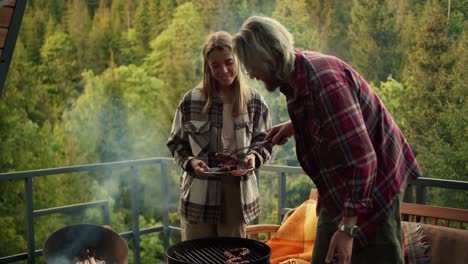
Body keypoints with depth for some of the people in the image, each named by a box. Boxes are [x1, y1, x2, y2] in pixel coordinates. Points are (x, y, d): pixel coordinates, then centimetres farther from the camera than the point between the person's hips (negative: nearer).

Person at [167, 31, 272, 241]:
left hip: (238, 197, 1)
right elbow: (176, 143, 4)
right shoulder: (192, 100, -5)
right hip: (199, 197, -1)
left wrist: (254, 156, -12)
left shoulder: (254, 101, -1)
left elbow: (264, 141, 8)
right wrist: (190, 161, -13)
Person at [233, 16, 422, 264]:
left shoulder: (322, 79, -28)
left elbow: (361, 157, -30)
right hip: (337, 189, 9)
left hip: (372, 185, -9)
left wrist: (347, 228, -29)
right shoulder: (296, 76, 0)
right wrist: (294, 126, 4)